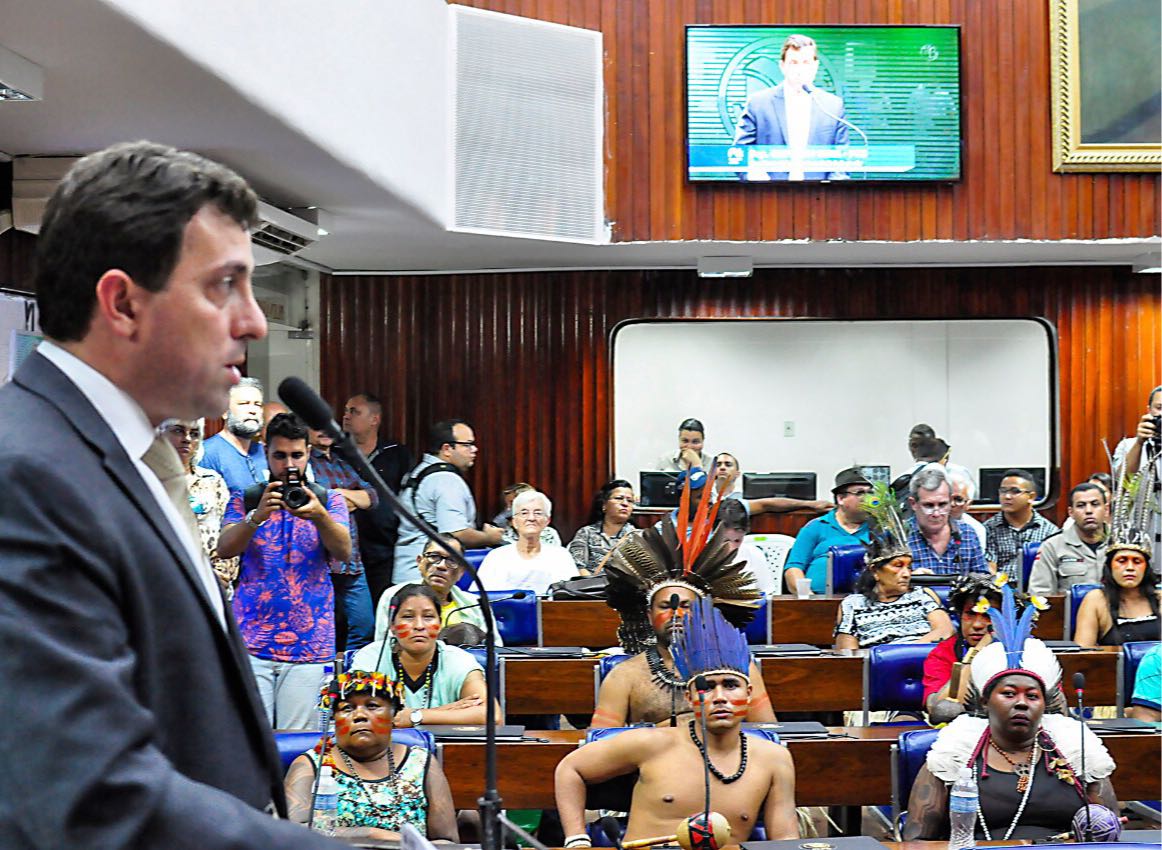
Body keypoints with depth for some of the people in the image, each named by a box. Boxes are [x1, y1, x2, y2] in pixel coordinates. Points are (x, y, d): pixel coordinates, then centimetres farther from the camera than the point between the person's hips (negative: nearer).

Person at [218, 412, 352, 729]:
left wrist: (319, 516, -26)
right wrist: (257, 516, -24)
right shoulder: (245, 499, 10)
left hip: (308, 645, 0)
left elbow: (343, 551, -6)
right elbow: (224, 549, -5)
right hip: (251, 641, 0)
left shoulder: (329, 500, 10)